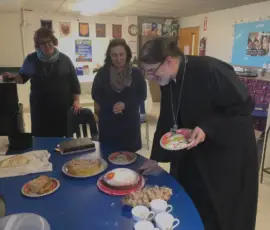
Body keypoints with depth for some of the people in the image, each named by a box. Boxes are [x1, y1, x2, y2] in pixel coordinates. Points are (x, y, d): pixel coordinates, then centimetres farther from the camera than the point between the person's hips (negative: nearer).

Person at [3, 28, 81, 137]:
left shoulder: (64, 59, 3)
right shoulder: (31, 59, 5)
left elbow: (74, 82, 5)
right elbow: (22, 77, 16)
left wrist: (76, 101, -4)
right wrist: (13, 76, -6)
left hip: (63, 107, -1)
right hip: (40, 107, 1)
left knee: (63, 138, 4)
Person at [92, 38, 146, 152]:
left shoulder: (136, 72, -2)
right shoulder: (102, 72, -1)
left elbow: (142, 95, -2)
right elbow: (95, 94, 0)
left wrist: (125, 104, -17)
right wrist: (111, 106, -16)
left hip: (130, 121, 0)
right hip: (107, 121, 0)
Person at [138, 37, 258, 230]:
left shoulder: (210, 70, -27)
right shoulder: (168, 81, -3)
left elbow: (244, 106, -20)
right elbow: (166, 121, 4)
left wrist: (207, 128, -30)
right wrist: (156, 158, 4)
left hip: (230, 152, -6)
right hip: (195, 153, 7)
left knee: (225, 213, 10)